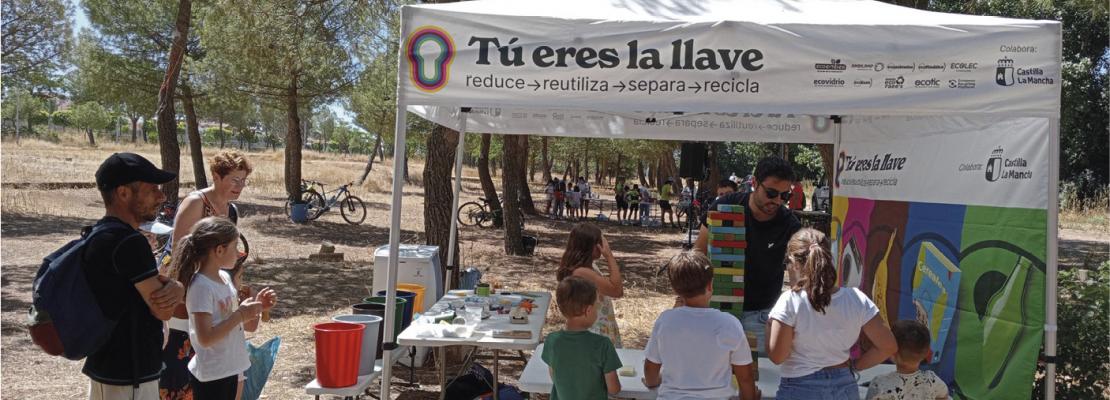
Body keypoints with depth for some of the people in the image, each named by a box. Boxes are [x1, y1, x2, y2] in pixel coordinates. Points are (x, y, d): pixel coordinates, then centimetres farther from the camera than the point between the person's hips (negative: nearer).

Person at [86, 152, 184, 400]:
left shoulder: (100, 237, 9)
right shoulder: (129, 243, -23)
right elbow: (163, 310, -20)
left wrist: (174, 288, -13)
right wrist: (175, 289, 1)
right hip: (128, 378, -10)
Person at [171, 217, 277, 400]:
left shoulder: (225, 278, 6)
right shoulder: (201, 286, -20)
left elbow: (248, 326, 12)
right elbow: (205, 338, -26)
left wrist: (256, 307, -5)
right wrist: (240, 314, -22)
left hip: (231, 369, 9)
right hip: (211, 376, -9)